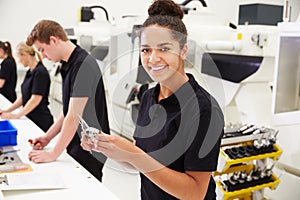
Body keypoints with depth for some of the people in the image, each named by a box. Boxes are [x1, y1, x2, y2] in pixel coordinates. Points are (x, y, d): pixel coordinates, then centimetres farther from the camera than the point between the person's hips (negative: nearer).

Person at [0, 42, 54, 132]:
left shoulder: (40, 72, -15)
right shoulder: (30, 72, 11)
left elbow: (36, 99, -18)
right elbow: (24, 96, 16)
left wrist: (17, 115, -13)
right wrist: (8, 110, 10)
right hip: (30, 119, 8)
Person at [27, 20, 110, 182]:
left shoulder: (83, 65, -20)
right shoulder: (68, 65, 10)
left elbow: (74, 117, -22)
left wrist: (53, 154, -15)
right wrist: (48, 137, 12)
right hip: (76, 147, 9)